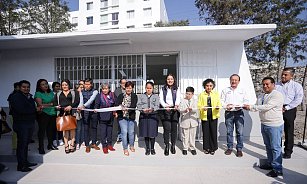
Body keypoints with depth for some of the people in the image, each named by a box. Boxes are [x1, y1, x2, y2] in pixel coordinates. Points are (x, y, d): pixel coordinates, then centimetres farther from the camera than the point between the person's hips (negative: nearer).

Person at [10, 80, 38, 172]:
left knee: (26, 143, 15)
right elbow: (21, 110, -22)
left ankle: (25, 162, 25)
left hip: (30, 123, 7)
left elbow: (33, 108, 17)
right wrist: (35, 109, -13)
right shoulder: (15, 97, -10)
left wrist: (37, 109, -6)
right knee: (22, 144, -3)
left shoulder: (29, 96, 14)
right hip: (21, 124, -7)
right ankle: (21, 166, 5)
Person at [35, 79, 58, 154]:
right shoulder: (38, 94, -4)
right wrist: (51, 104, -10)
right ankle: (41, 147, 12)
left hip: (52, 113, 5)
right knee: (42, 130, 2)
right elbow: (40, 105, -12)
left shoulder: (51, 92, 12)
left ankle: (50, 145, 26)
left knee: (51, 129, 11)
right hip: (43, 114, -5)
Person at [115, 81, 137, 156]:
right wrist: (116, 111, -23)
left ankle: (132, 145, 35)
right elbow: (116, 104, -5)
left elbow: (133, 106, -14)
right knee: (124, 132, -3)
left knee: (131, 132, 12)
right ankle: (125, 148, 13)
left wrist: (127, 109, -32)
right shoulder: (121, 96, 4)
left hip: (131, 116, 1)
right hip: (122, 116, 0)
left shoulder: (134, 96, 0)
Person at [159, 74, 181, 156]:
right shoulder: (163, 89, 9)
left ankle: (173, 146, 21)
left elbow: (178, 98, -7)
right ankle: (166, 146, 7)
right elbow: (161, 99, -3)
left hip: (174, 110, 1)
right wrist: (165, 106, -23)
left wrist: (176, 105, -29)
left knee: (174, 129, 3)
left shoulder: (177, 89, 10)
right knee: (167, 128, -6)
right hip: (165, 110, -1)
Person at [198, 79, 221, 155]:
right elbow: (199, 105, -1)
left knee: (213, 132, 2)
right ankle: (206, 148, 19)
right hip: (204, 116, 0)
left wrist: (218, 107, -18)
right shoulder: (201, 94, 4)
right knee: (206, 132, 5)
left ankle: (213, 148, 17)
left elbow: (219, 103, 3)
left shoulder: (216, 94, 8)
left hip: (213, 115, 1)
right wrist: (203, 108, -21)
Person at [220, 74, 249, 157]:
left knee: (240, 132, 0)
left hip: (239, 113, 0)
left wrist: (240, 105, -14)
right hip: (228, 113, 1)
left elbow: (246, 101, 6)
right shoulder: (225, 90, 9)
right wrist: (226, 106, -13)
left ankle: (239, 149, 13)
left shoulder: (242, 90, 9)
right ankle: (229, 148, 20)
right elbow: (221, 101, 6)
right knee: (229, 131, 8)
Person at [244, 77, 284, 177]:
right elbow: (257, 107, 8)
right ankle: (270, 163, 34)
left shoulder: (277, 95, -15)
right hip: (264, 124, 8)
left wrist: (251, 107, -22)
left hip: (275, 125, -8)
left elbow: (266, 107, -24)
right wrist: (248, 107, -12)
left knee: (275, 147, 1)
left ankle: (277, 169, 13)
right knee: (268, 146, 19)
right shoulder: (261, 96, 10)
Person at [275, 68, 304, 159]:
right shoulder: (276, 85, 11)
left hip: (289, 110, -3)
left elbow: (298, 100, -7)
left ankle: (288, 151, 16)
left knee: (289, 132, 4)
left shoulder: (297, 86, 1)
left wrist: (286, 108, -13)